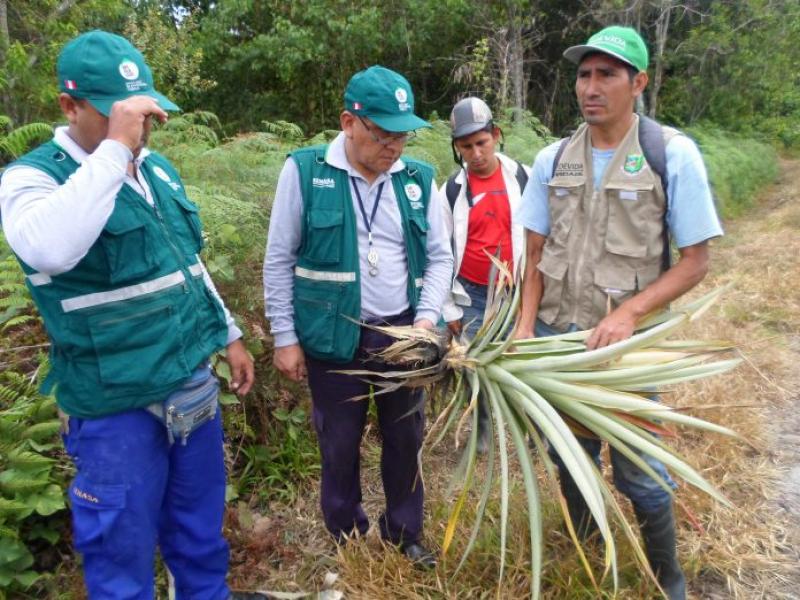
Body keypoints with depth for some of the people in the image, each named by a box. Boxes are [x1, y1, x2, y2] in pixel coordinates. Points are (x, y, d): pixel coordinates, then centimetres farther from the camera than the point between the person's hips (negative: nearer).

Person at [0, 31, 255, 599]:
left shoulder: (158, 168, 6)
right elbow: (48, 251, -38)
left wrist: (229, 336, 18)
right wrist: (114, 148, -34)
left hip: (194, 383, 6)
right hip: (117, 405, -6)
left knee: (201, 526, 22)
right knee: (123, 543, 12)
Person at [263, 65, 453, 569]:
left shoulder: (419, 178, 0)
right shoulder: (304, 171, -8)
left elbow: (440, 257, 6)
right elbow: (279, 261, -4)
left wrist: (427, 317, -8)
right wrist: (285, 337, -4)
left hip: (402, 333, 3)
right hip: (333, 336, -2)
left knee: (406, 438, 16)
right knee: (340, 443, 13)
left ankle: (405, 533, 39)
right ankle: (346, 540, 36)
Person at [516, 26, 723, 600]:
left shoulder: (673, 154, -10)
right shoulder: (552, 160, 1)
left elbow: (695, 262, -8)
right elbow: (536, 258, 6)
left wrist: (628, 312, -21)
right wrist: (525, 327, -5)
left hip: (623, 343, -3)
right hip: (555, 338, 4)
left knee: (639, 474, 6)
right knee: (569, 461, 18)